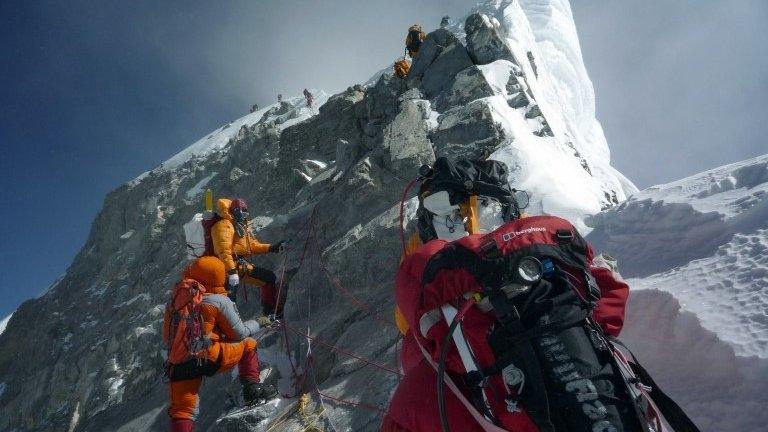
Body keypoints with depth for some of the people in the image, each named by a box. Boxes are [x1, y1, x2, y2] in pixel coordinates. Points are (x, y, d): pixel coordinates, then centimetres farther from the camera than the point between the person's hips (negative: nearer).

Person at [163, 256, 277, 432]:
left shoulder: (175, 298, 13)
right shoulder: (219, 300, -3)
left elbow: (167, 338, 20)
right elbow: (239, 334, 4)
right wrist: (255, 324, 23)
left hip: (177, 365, 5)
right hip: (209, 358, -4)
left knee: (182, 411, 14)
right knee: (248, 345, 16)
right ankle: (252, 388, 12)